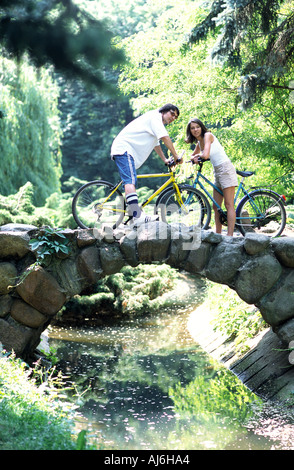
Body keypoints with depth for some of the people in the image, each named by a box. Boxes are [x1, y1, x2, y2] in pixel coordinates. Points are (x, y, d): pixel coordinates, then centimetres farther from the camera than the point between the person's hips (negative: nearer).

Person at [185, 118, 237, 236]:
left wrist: (197, 155, 0)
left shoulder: (207, 135, -11)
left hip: (225, 169, -10)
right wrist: (194, 158, 5)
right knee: (216, 207, 7)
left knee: (229, 205, -11)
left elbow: (205, 155, -23)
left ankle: (230, 235, -15)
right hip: (217, 171, 10)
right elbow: (193, 156, 30)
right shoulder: (199, 142, 14)